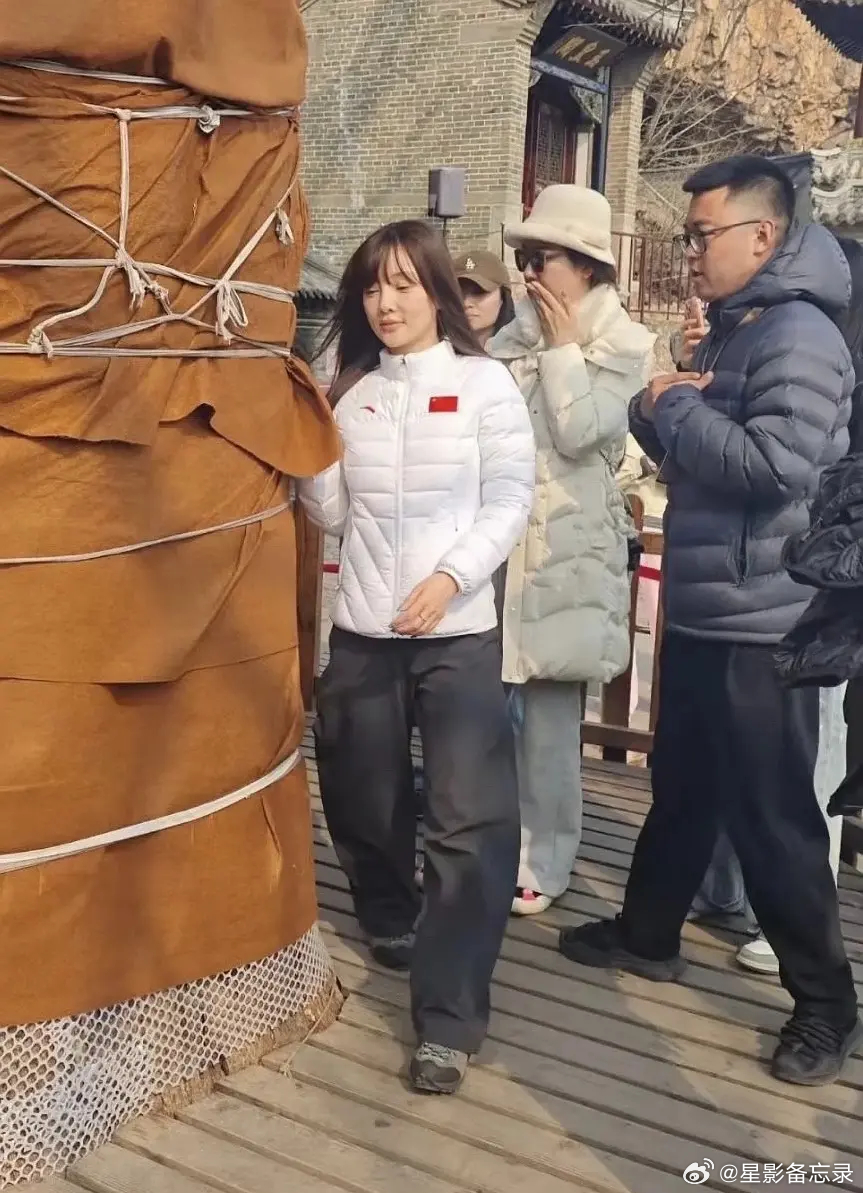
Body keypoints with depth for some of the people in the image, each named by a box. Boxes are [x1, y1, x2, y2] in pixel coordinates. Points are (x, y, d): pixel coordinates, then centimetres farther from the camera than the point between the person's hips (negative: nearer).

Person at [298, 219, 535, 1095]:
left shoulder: (483, 382, -1)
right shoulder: (351, 391, 10)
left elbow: (510, 500, -6)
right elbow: (334, 514, 6)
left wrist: (451, 577, -18)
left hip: (458, 632, -4)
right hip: (361, 631, 4)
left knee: (473, 821, -8)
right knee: (363, 801, 15)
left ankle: (447, 1018, 1)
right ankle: (390, 924, 44)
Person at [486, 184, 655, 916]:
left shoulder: (624, 345, -1)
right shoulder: (514, 338, 14)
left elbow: (579, 433, -14)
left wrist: (563, 348, -7)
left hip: (563, 554, -5)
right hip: (495, 543, 5)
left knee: (548, 716, 1)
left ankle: (543, 862, 16)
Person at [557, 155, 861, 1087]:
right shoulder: (725, 333, 14)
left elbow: (775, 464, -27)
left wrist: (677, 409, -14)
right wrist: (656, 413, -2)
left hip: (763, 625, -9)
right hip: (699, 612, 9)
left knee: (771, 815, 0)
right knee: (680, 787, 20)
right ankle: (647, 933, 37)